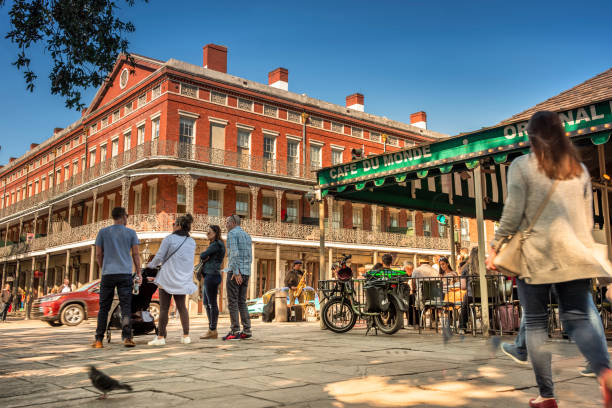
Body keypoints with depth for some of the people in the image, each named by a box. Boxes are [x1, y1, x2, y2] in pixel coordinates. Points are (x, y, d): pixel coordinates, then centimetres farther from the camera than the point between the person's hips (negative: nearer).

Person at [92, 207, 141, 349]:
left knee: (104, 307, 8)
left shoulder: (103, 232, 8)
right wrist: (139, 273, 9)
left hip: (107, 274, 2)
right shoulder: (131, 233, 5)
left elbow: (98, 255, 8)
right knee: (126, 306, 0)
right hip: (125, 273, -1)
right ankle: (127, 337, -10)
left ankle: (98, 340, 8)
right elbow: (135, 254, 4)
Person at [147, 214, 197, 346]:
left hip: (168, 278, -5)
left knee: (164, 308, 1)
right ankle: (186, 336, 10)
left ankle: (160, 337, 2)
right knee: (182, 307, 13)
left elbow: (159, 257, -6)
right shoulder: (192, 242, 6)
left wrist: (150, 266, 15)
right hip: (183, 279, 5)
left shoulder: (169, 239, -9)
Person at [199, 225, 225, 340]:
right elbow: (204, 258, 16)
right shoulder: (214, 245, 21)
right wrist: (206, 257, -6)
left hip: (212, 275, -11)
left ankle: (213, 331, 0)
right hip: (208, 276, 11)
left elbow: (202, 256, -14)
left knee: (212, 303, -6)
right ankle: (211, 329, 20)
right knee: (206, 303, 14)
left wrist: (204, 256, 8)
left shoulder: (216, 244, -11)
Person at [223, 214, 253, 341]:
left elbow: (234, 253, -18)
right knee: (242, 302, 10)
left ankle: (235, 332, -6)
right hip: (246, 273, 8)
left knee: (232, 302, -4)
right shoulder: (247, 235, 19)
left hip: (235, 272, -8)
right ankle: (247, 331, 7)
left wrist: (236, 272, -22)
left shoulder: (232, 233, -6)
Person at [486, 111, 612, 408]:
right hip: (574, 254, 4)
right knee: (578, 317, 3)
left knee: (535, 322, 4)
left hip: (536, 253, -4)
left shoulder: (521, 166, -1)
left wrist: (494, 247, 1)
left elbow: (512, 213, -8)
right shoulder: (579, 168, 13)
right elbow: (588, 215, 15)